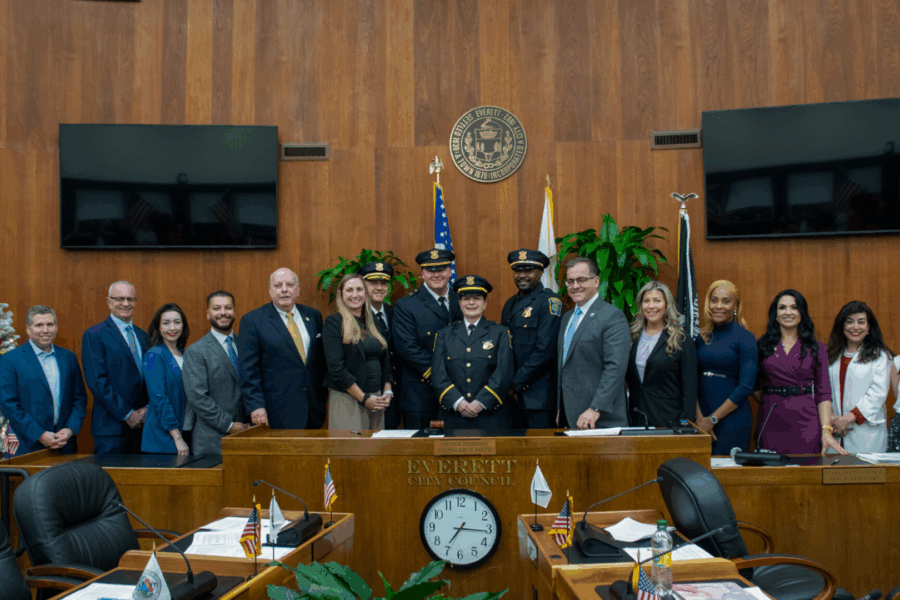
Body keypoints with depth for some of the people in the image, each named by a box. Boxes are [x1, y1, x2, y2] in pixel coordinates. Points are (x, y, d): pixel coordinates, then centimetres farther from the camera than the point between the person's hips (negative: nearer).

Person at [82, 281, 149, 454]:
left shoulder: (143, 336, 16)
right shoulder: (94, 335, -3)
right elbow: (96, 381, -11)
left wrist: (147, 408, -2)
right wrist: (126, 414, -12)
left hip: (142, 424, 5)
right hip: (112, 426, -5)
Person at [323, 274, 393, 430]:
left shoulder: (374, 323, 15)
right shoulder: (334, 322, -4)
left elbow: (386, 360, 18)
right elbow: (336, 367, -12)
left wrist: (388, 392, 2)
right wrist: (364, 398, -13)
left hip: (377, 399, 6)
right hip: (347, 400, -5)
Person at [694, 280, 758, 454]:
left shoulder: (745, 338, -6)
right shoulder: (702, 337, 8)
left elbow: (746, 387, -11)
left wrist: (713, 419, -12)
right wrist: (699, 417, -7)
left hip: (733, 419, -4)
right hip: (704, 418, 4)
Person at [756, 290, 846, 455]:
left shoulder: (816, 348, 8)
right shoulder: (762, 346, 8)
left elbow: (823, 393, 3)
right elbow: (754, 386, 10)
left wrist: (826, 430, -6)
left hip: (805, 421, 0)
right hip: (771, 423, 0)